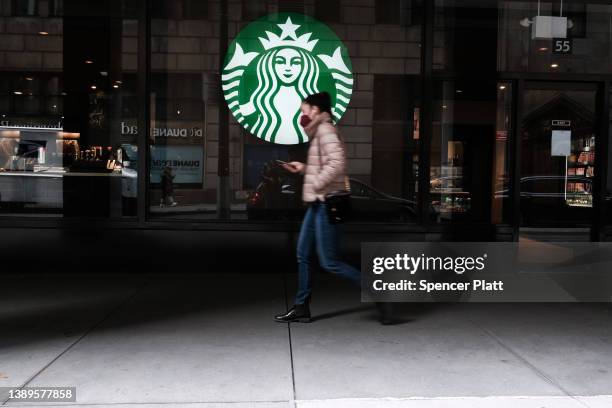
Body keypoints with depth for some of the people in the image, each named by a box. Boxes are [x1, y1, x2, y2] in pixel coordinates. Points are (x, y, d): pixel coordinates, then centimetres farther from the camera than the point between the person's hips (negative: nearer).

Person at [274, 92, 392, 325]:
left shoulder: (325, 129, -12)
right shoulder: (319, 132, 18)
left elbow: (337, 163, -25)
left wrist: (315, 185, -19)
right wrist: (303, 168, 17)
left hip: (326, 203, -10)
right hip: (317, 203, 10)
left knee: (329, 262, -7)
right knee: (303, 255, 12)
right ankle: (301, 308, 20)